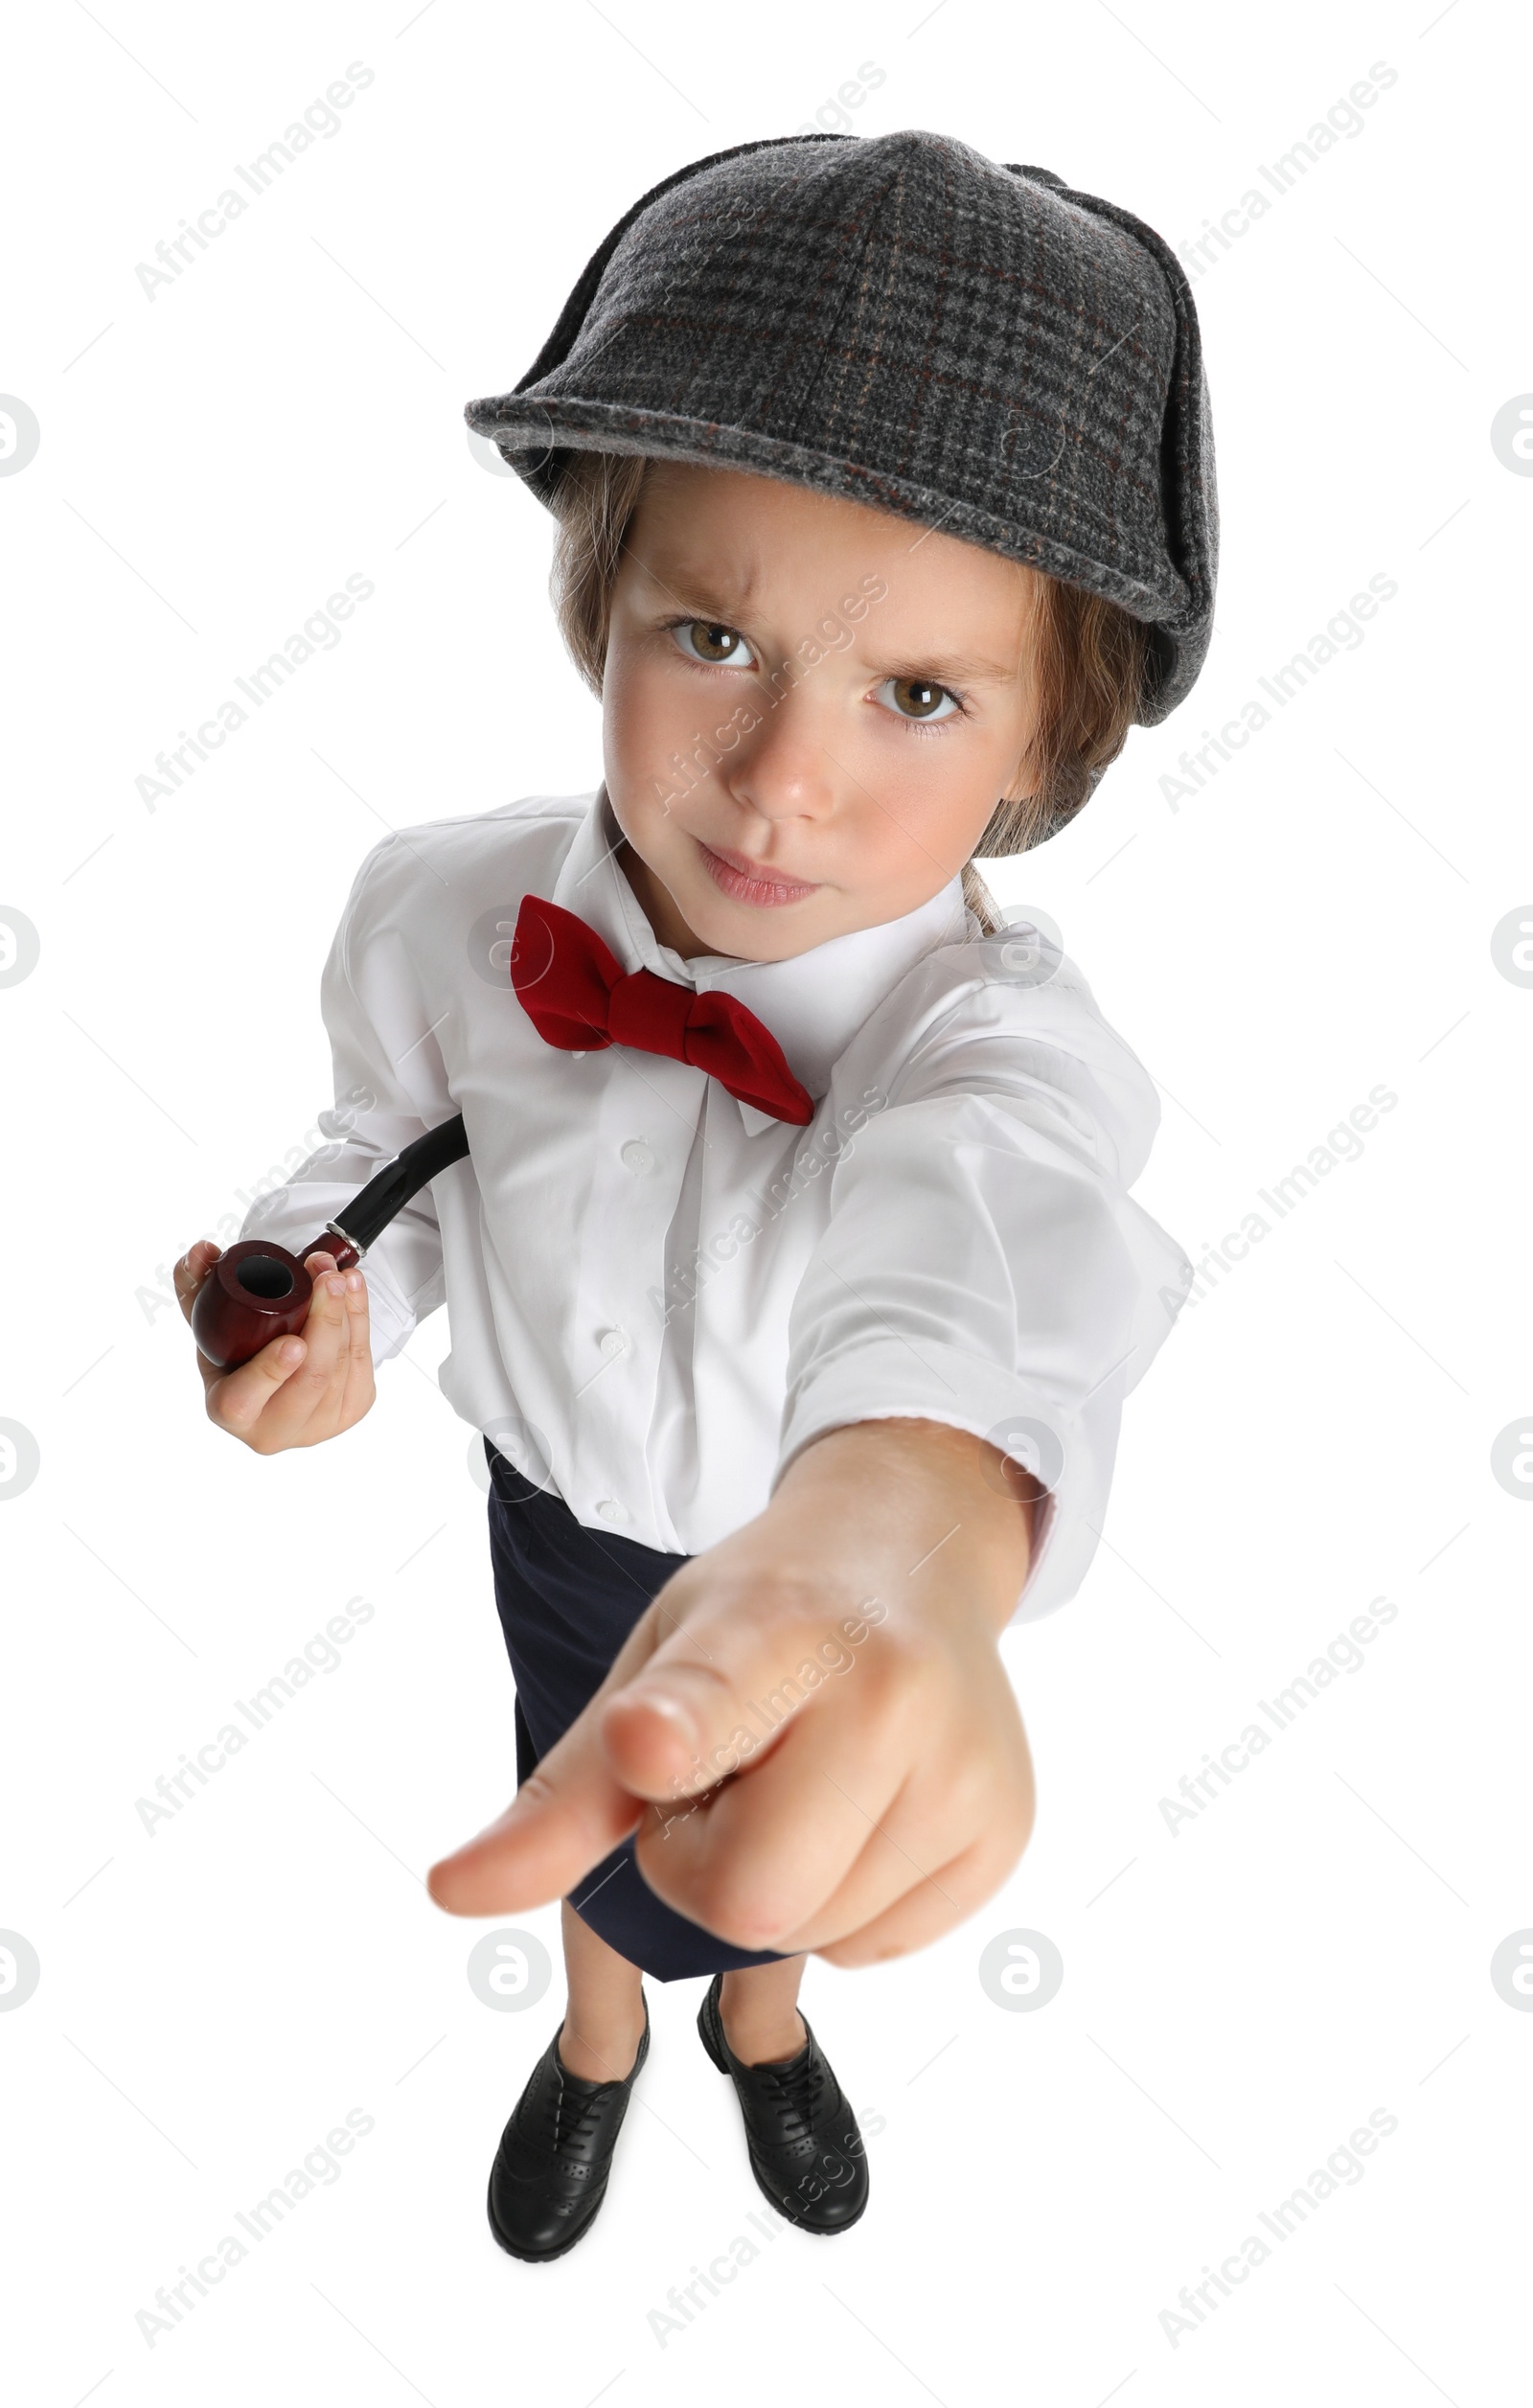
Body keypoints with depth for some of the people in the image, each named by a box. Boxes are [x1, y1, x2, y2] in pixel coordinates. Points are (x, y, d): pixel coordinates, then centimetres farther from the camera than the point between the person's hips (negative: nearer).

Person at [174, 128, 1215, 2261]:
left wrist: (892, 1528, -81)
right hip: (563, 1519, 2)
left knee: (763, 1841, 29)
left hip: (853, 1547, -1)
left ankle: (762, 2020, 69)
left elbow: (979, 1247, -58)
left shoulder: (1002, 1036, -36)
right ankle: (602, 2040, 68)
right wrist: (331, 1285, -27)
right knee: (595, 1798, 30)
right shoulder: (451, 914, -24)